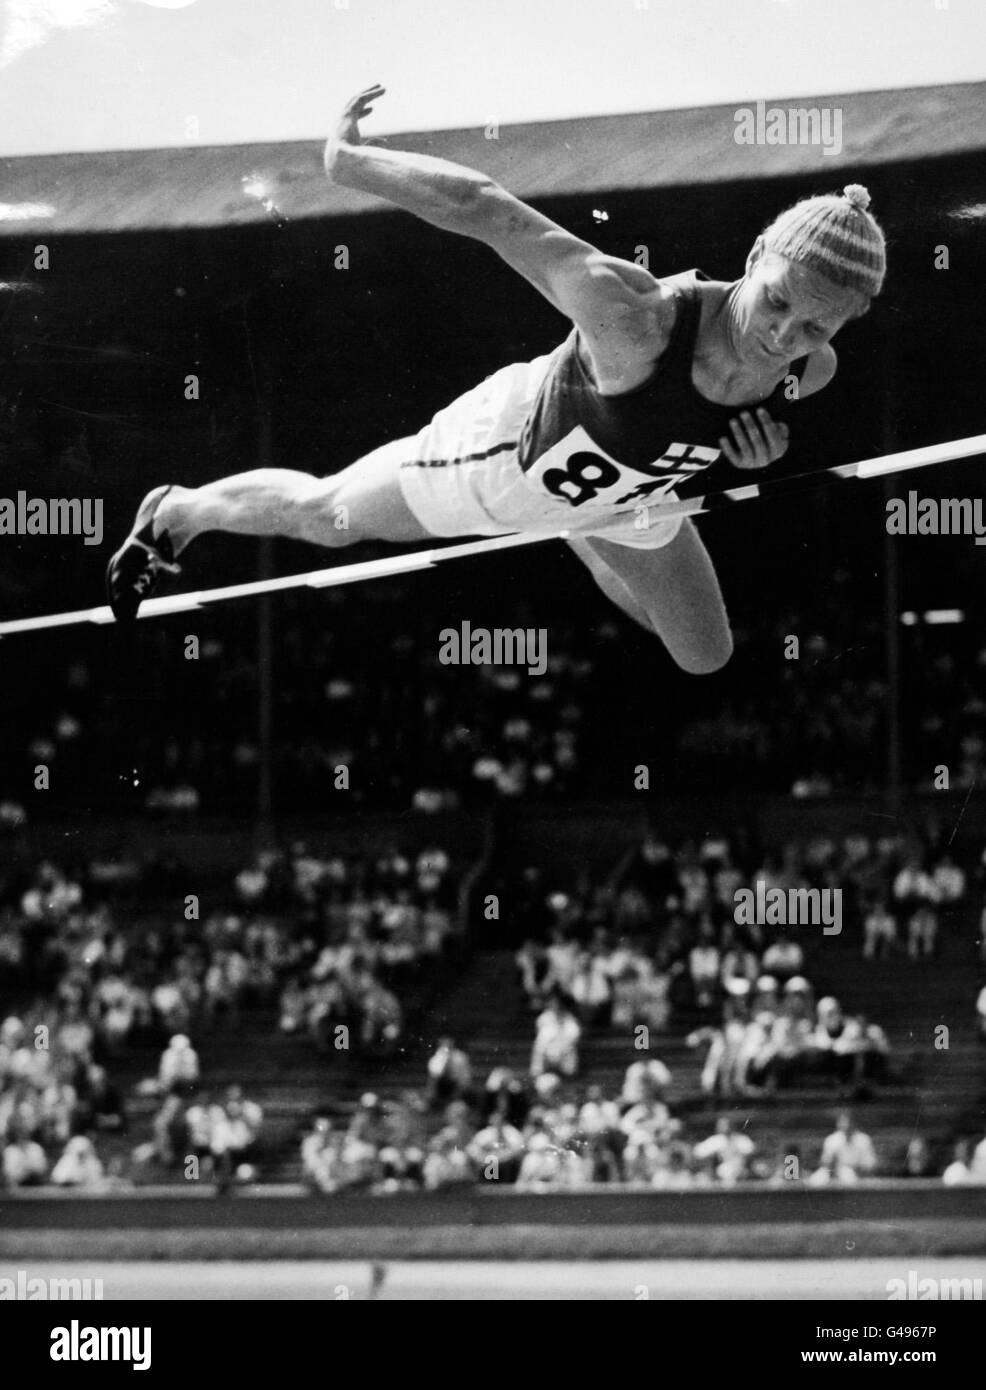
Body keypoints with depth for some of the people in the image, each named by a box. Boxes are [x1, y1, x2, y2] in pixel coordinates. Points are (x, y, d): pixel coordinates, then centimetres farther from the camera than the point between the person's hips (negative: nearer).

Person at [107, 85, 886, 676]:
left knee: (705, 660, 25)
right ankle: (176, 513, 52)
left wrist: (767, 439, -25)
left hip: (628, 496, 5)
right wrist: (348, 163, -33)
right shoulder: (632, 317, -50)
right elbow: (486, 210, -44)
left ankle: (576, 536, 54)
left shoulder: (811, 371, -30)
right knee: (323, 515, 21)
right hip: (515, 450, -5)